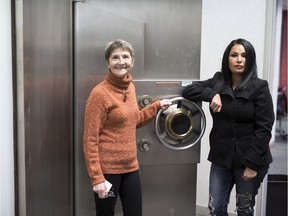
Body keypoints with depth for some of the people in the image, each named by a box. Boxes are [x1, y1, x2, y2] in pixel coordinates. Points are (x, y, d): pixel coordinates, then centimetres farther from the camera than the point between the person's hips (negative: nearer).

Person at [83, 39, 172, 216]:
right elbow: (90, 140, -16)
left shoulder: (130, 87, 5)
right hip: (108, 169, -7)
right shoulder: (100, 93, -16)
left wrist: (157, 106, 14)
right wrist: (96, 178, -19)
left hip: (131, 167, 7)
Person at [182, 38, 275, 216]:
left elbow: (264, 129, -13)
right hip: (221, 157, 4)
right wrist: (212, 94, -18)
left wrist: (252, 163, -17)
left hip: (249, 159, -3)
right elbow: (188, 91, -2)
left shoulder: (259, 87, -10)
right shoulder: (217, 82, 2)